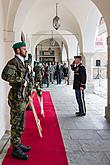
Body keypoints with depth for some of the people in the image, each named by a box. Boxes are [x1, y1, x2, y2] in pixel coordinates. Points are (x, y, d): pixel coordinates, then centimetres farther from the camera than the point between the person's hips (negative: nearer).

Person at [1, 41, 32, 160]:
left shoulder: (21, 62, 16)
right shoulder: (13, 62, -13)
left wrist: (27, 91, 19)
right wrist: (22, 81, -22)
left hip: (22, 96, 9)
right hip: (16, 96, -9)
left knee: (20, 123, 17)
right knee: (16, 123, -1)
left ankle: (18, 144, 29)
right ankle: (15, 149, 9)